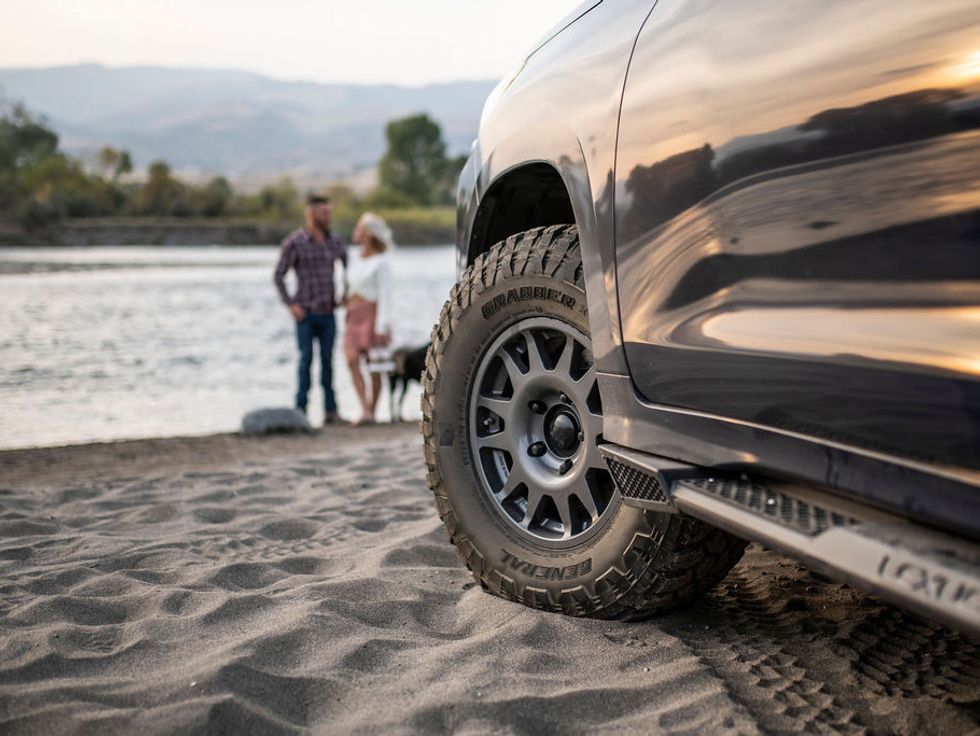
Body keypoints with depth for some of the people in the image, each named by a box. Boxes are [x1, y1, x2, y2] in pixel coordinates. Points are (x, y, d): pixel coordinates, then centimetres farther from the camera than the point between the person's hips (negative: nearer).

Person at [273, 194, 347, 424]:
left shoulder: (334, 241, 6)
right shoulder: (293, 243, -7)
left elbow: (349, 265, 21)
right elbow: (279, 276, -6)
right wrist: (290, 304, -11)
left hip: (328, 312, 4)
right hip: (305, 312, -4)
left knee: (327, 360, 5)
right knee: (306, 360, -3)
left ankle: (330, 411, 8)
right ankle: (301, 409, 3)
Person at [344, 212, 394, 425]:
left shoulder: (381, 262, -8)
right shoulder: (356, 260, 13)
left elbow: (385, 296, -12)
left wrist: (381, 327, -17)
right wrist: (348, 314, 15)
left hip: (372, 316, -6)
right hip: (353, 316, 6)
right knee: (352, 361, -12)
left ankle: (372, 412, 11)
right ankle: (365, 410, -16)